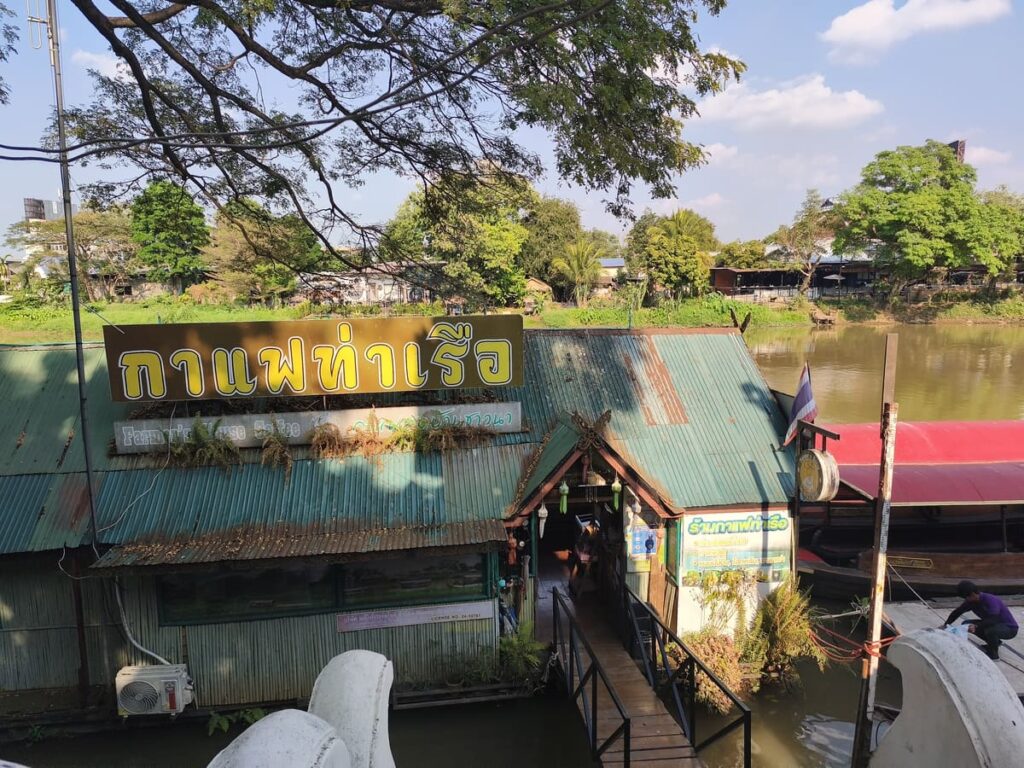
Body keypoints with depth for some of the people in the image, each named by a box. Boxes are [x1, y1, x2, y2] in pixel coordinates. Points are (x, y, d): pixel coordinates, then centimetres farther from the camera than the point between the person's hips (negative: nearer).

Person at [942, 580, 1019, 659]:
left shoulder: (990, 600, -30)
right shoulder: (970, 602, -7)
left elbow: (993, 620, -41)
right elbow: (957, 612, 0)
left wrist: (976, 626, -52)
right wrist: (946, 625, -12)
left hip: (1009, 628, -8)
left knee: (990, 630, -38)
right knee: (966, 624, -2)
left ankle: (994, 653, -8)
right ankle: (995, 642, 15)